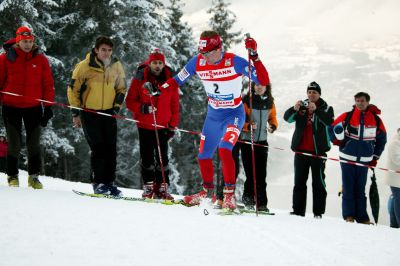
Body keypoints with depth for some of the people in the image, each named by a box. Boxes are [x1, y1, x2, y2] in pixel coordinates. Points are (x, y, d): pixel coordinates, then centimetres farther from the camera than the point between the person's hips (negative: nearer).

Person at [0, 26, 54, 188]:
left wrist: (48, 107, 2)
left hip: (33, 107, 1)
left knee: (34, 144, 4)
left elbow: (48, 84, 5)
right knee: (14, 144, 3)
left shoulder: (41, 59, 2)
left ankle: (34, 176, 15)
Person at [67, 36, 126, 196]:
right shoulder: (85, 66, -11)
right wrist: (75, 113, -4)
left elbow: (121, 88, 16)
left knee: (111, 149, 0)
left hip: (108, 113, 4)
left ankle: (109, 182, 8)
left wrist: (116, 107, 5)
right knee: (98, 148, -10)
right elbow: (73, 89, -4)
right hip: (89, 113, -4)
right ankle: (98, 183, -1)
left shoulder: (116, 66, 2)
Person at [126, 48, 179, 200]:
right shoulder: (140, 79, -5)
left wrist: (173, 125, 1)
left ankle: (162, 188, 6)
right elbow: (130, 101, -2)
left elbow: (175, 105, 5)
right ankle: (148, 187, 13)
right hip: (144, 125, -1)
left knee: (162, 157, 0)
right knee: (147, 157, 3)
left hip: (162, 126, 1)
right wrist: (142, 108, -22)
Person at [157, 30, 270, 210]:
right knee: (203, 155, 12)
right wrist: (159, 89, -15)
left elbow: (264, 81, -26)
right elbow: (177, 80, 2)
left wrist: (254, 58, -38)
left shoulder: (234, 62, -23)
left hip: (234, 114, -5)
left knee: (224, 149, -27)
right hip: (213, 115, 5)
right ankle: (208, 190, 37)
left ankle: (229, 194, -18)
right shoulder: (197, 62, -10)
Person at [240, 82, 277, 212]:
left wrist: (273, 126, -1)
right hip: (247, 141, -3)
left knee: (261, 174, -1)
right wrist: (248, 126, -25)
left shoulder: (270, 103, 8)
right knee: (251, 173, -7)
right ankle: (248, 198, 9)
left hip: (262, 142, 4)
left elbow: (272, 117, 21)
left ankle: (262, 203, 1)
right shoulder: (246, 101, -6)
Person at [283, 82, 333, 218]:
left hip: (318, 151, -3)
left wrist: (316, 110, -31)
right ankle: (298, 211, 9)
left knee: (318, 182, -2)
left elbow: (329, 121, -17)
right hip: (301, 150, 3)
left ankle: (318, 212, -1)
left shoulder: (326, 108, 4)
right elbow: (287, 118, -3)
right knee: (299, 181, 5)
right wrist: (295, 109, -24)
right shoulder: (301, 106, 10)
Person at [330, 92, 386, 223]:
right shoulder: (346, 116, -3)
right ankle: (348, 215, 2)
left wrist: (375, 157, 12)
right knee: (348, 188, -2)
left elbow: (381, 139, 15)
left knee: (360, 189, 5)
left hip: (365, 161, 1)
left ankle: (362, 217, 7)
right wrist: (338, 140, -9)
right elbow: (332, 129, 7)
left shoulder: (376, 120, 2)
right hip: (347, 159, -1)